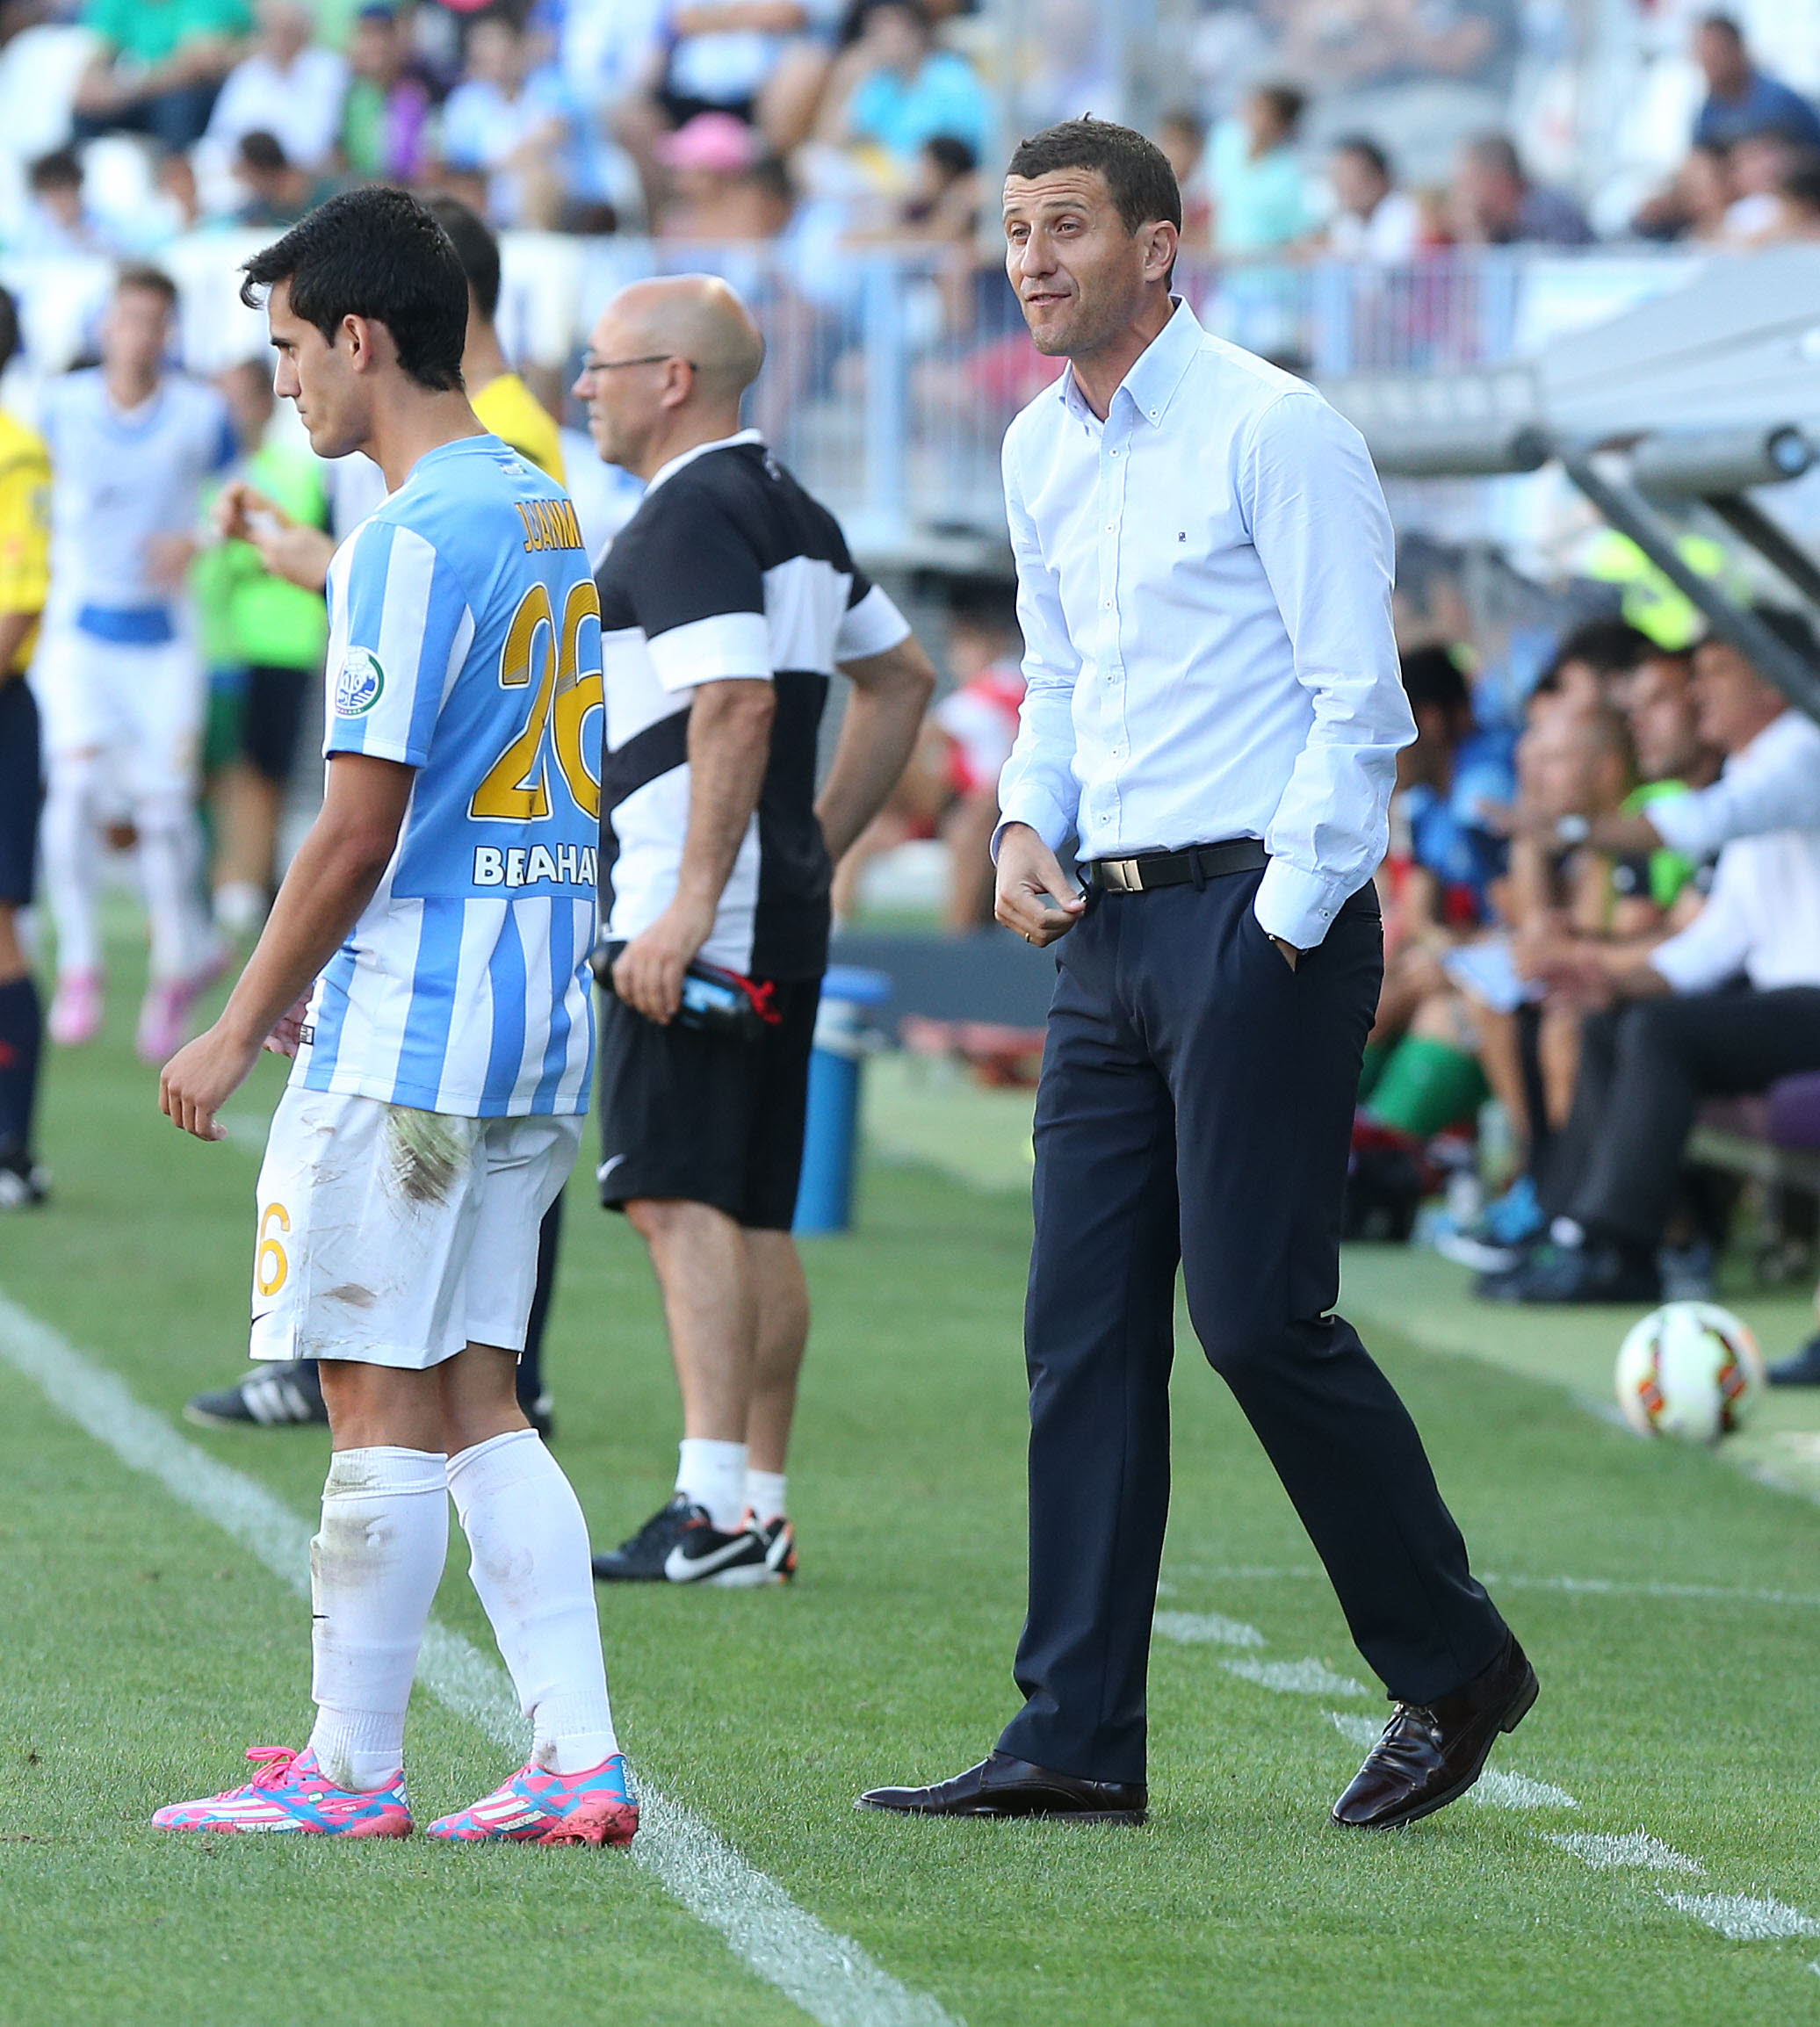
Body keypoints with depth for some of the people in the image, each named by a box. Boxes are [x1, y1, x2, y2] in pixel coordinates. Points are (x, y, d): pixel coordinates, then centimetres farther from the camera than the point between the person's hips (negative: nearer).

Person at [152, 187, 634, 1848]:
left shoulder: (413, 542, -14)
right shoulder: (552, 515, 14)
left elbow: (359, 829, -16)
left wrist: (241, 1029, -8)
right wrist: (328, 980, 24)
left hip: (407, 1029, -9)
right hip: (538, 1020, 9)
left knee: (383, 1401, -3)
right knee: (472, 1397, 10)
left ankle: (349, 1771, 2)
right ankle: (579, 1760, 4)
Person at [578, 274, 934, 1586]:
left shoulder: (691, 517, -12)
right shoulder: (788, 508, 18)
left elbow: (738, 702, -24)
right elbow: (902, 678, 25)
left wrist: (688, 908, -25)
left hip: (696, 923, -10)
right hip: (786, 914, 10)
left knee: (680, 1198, -13)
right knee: (753, 1216, 10)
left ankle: (716, 1512, -19)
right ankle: (762, 1510, 12)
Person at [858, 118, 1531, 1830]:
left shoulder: (1269, 431, -9)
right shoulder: (1041, 454, 14)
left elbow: (1359, 703, -11)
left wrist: (1282, 930, -14)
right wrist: (1028, 824, 7)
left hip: (1260, 917, -8)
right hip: (1113, 924, 8)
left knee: (1258, 1313, -9)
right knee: (1084, 1330, 3)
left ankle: (1452, 1668, 8)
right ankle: (1076, 1738, 4)